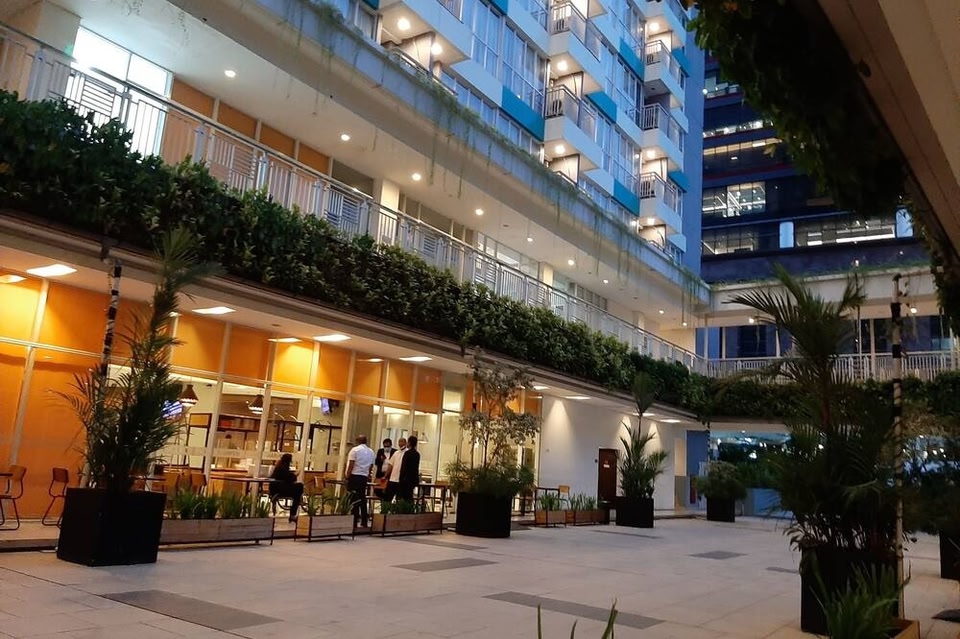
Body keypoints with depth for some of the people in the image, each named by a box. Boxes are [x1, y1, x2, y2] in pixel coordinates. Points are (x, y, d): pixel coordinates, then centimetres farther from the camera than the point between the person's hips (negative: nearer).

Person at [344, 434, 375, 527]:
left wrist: (347, 475, -4)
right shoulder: (371, 452, 10)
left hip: (354, 476, -6)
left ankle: (354, 521, -4)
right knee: (362, 499, 10)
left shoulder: (355, 450, -7)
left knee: (353, 499, -2)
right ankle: (364, 522, 11)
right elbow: (371, 466, 11)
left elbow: (351, 464, -12)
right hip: (364, 477, 6)